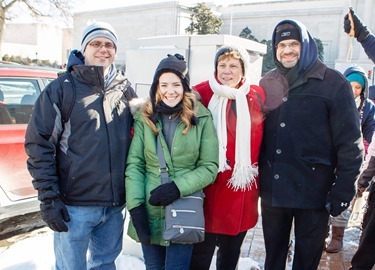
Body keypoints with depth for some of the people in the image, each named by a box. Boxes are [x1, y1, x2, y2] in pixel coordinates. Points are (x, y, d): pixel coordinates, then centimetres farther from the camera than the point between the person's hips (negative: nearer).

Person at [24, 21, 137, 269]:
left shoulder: (125, 90, 7)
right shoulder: (61, 89, -4)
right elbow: (39, 144, -7)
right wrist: (48, 198, -12)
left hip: (116, 203, 4)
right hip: (74, 205, -3)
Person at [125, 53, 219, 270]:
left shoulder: (201, 118, -4)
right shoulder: (145, 118, 0)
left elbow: (210, 167, -4)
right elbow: (134, 165, -3)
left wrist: (178, 187, -16)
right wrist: (136, 205, -12)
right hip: (149, 212, 2)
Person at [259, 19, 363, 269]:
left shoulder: (333, 83, -7)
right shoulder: (267, 84, 5)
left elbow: (349, 141, -8)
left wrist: (343, 189, -11)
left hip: (313, 191, -3)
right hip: (272, 189, 4)